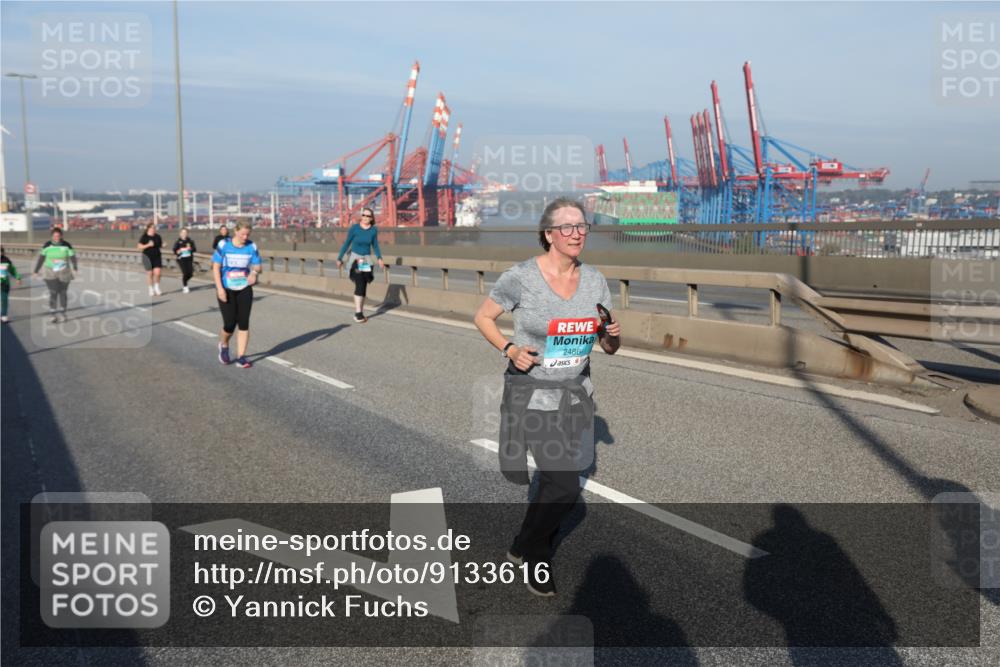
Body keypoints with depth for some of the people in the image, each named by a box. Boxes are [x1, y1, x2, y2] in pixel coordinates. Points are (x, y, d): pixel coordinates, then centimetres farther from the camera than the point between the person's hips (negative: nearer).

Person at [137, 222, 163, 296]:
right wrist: (148, 245, -22)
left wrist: (163, 245, -8)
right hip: (147, 257, -3)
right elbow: (139, 246, -9)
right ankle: (151, 289, 16)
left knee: (157, 273, -8)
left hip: (157, 257, 3)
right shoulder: (144, 237, -7)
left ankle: (157, 288, 13)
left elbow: (160, 245, 15)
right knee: (150, 274, 3)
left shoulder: (157, 236, 4)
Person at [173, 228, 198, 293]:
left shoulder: (190, 241, 8)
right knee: (185, 273, -14)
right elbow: (175, 251, -1)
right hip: (181, 260, -3)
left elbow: (195, 249, 6)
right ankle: (185, 287, 5)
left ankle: (184, 282, 29)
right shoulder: (177, 242, 1)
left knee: (190, 273, -3)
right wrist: (181, 250, -17)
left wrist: (190, 248, -13)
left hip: (189, 259, 3)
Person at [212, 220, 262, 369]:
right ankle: (224, 345, 27)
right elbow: (216, 267, -5)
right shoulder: (223, 246, -7)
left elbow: (258, 267, 0)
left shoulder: (252, 247, -1)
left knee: (244, 323, -3)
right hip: (226, 290, -2)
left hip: (244, 289, 2)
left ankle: (241, 357, 6)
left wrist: (254, 272, -25)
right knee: (230, 324, -6)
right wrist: (220, 288, -14)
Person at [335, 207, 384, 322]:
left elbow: (375, 246, 8)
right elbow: (347, 243, -3)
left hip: (366, 259, 4)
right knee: (359, 284, -19)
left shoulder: (373, 230, -1)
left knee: (364, 286, 8)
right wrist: (339, 258, -2)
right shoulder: (354, 228, -10)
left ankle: (360, 312, 21)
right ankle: (358, 313, -20)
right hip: (355, 258, -4)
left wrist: (380, 259, -6)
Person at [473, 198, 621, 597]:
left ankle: (529, 550, 41)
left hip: (576, 392, 6)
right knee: (565, 485, -10)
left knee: (554, 480, 16)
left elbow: (609, 348, 4)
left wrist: (614, 335, -19)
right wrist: (509, 349, -19)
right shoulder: (521, 277, -16)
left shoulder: (594, 280, -2)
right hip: (532, 393, -5)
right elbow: (482, 317, -3)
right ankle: (532, 551, 19)